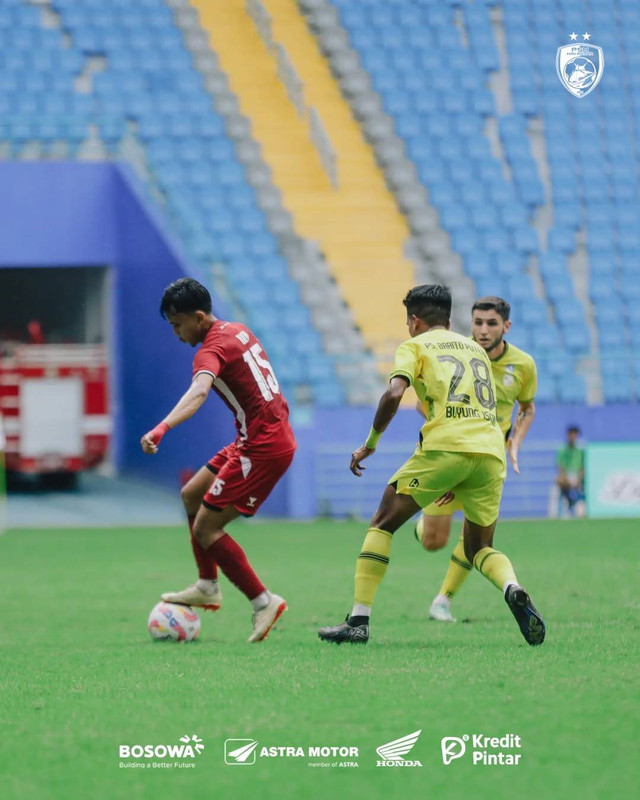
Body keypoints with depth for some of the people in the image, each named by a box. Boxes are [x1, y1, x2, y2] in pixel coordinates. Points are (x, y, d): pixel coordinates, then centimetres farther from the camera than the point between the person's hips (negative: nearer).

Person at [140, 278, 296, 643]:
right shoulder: (239, 331, 10)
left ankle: (264, 602, -4)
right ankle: (208, 587, 26)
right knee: (192, 495, 19)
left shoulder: (212, 350, -18)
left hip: (263, 448, -10)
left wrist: (163, 428, -54)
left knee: (206, 529, -7)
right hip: (277, 435, 10)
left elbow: (198, 392, -39)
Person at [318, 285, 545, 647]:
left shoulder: (415, 346, 12)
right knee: (479, 548, 18)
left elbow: (394, 394, -7)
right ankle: (514, 589, -16)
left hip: (444, 446, -5)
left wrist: (370, 444, 4)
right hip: (492, 451, 5)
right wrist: (459, 482, 34)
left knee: (383, 524, 10)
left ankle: (359, 621, 1)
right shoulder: (476, 349, 28)